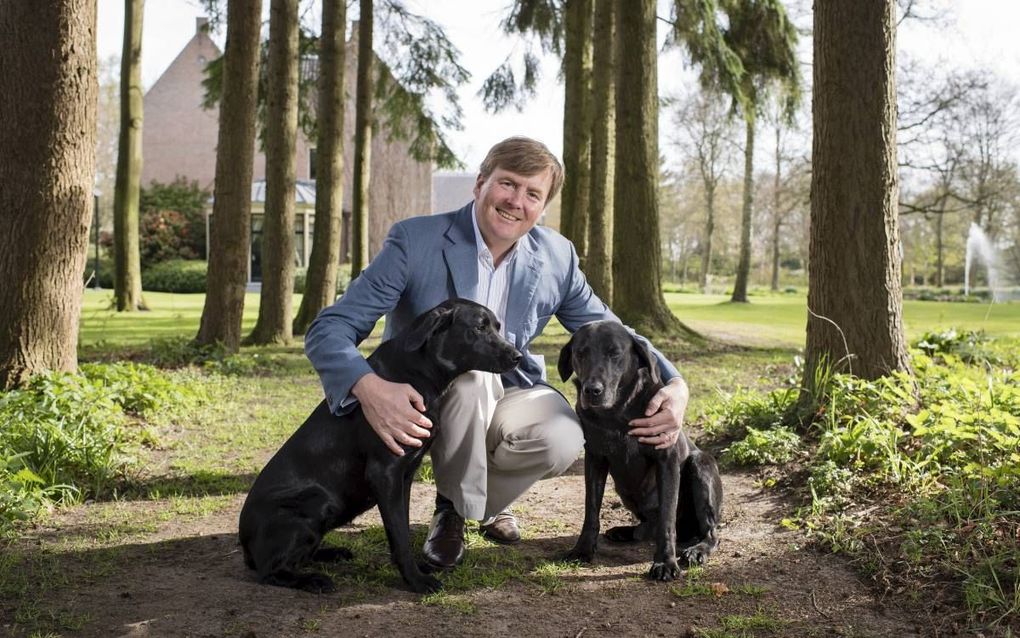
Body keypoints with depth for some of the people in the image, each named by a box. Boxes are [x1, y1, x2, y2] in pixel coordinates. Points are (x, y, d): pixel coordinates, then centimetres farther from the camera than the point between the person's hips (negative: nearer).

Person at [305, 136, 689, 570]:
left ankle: (487, 500, 5)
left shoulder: (557, 257, -5)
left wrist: (674, 384, -15)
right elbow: (329, 329, -21)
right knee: (472, 369, -36)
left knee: (563, 439, -30)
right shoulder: (414, 240, -17)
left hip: (507, 394, 3)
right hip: (423, 402, -3)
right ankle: (454, 507, -10)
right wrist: (368, 387, -44)